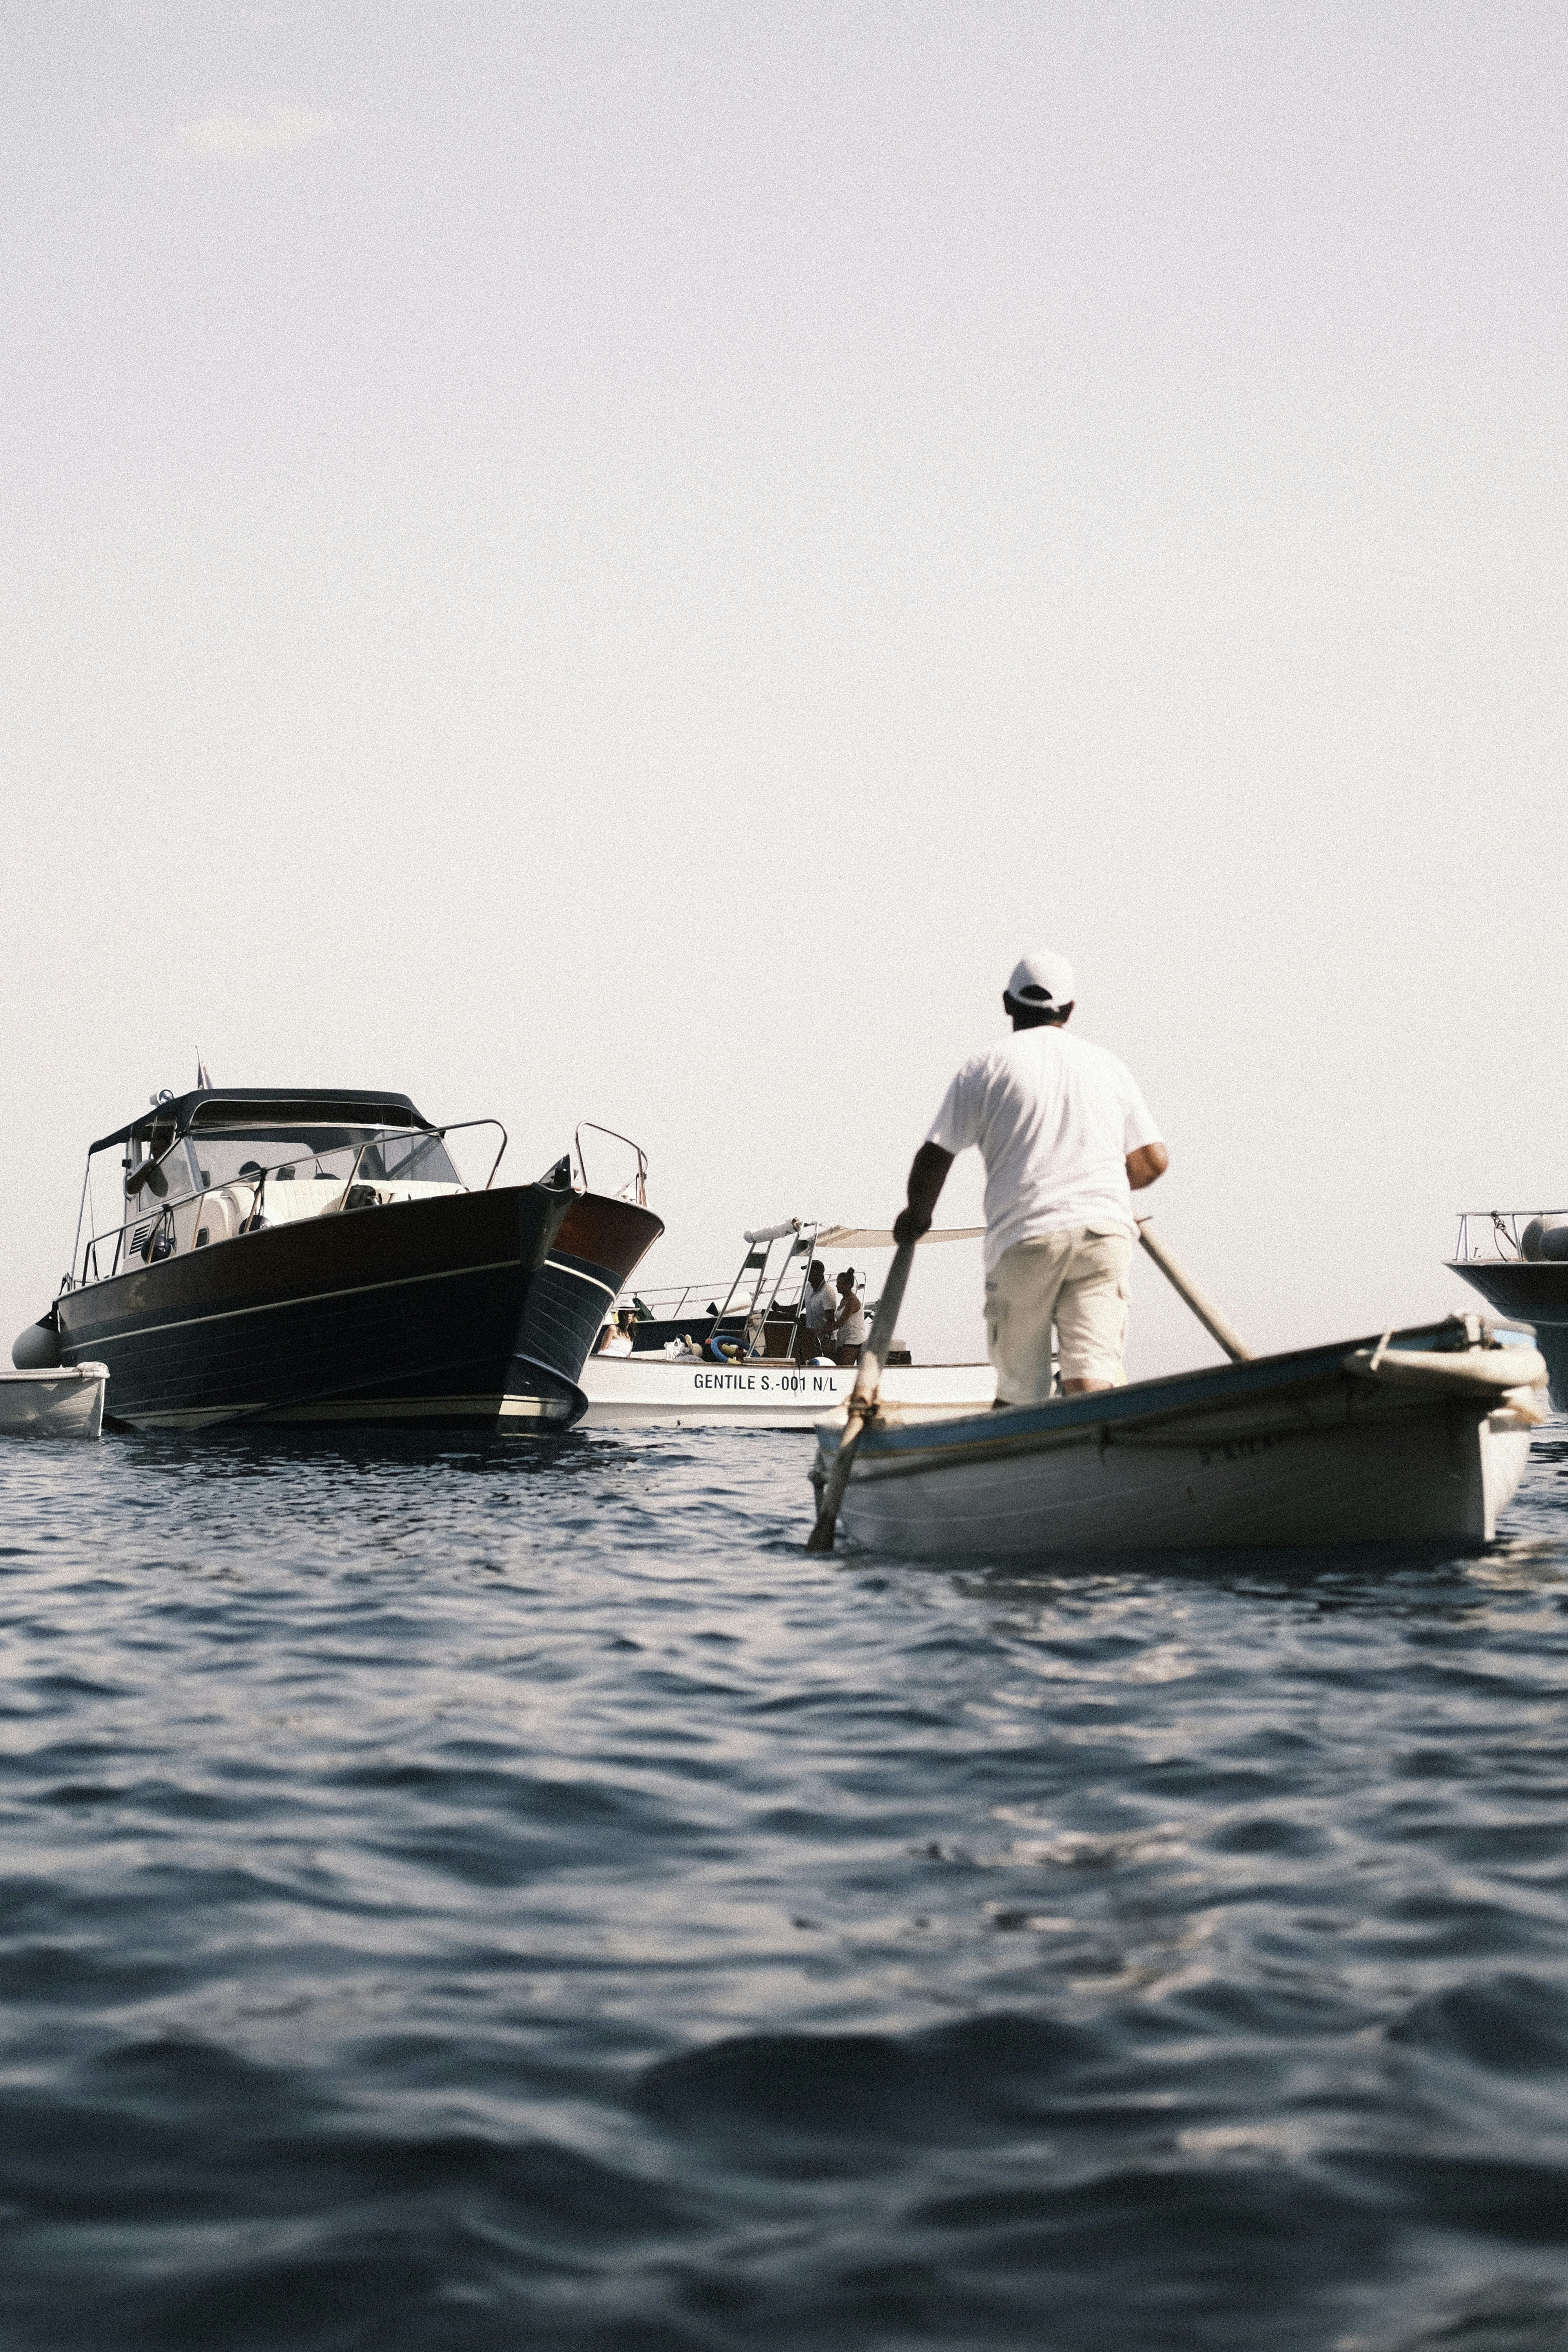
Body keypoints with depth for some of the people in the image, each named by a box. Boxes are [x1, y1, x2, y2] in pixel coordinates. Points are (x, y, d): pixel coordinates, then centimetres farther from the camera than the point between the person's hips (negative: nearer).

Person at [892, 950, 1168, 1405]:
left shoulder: (988, 1065, 7)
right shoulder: (1108, 1064, 19)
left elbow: (935, 1157, 3)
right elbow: (1153, 1160, 17)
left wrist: (917, 1215, 21)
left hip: (1024, 1236, -2)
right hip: (1106, 1231, 2)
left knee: (1019, 1389, 6)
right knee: (1093, 1375, -8)